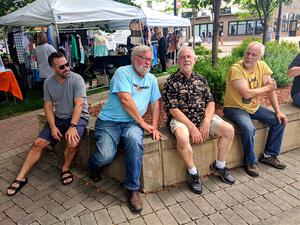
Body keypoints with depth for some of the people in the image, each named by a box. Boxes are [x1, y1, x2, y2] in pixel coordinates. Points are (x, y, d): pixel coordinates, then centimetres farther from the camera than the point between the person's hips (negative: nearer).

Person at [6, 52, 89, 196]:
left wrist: (72, 126, -31)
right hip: (58, 118, 5)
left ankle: (65, 168, 0)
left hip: (78, 117, -4)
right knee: (38, 143, -4)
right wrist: (52, 127, -12)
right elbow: (48, 106, 1)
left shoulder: (77, 79, -15)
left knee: (73, 143, -31)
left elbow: (79, 105, -21)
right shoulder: (48, 82, 0)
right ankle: (21, 177, 10)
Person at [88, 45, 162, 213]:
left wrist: (154, 127, 2)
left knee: (135, 140, -32)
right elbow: (125, 100, -16)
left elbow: (156, 104, 15)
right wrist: (143, 123, -11)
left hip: (132, 123, 3)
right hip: (109, 121, -3)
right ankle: (94, 167, 17)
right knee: (106, 155, -24)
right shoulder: (123, 72, -5)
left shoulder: (151, 79, 15)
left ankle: (133, 189, -16)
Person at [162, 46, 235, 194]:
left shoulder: (201, 80, 12)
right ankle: (192, 172, -9)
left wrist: (206, 122, -11)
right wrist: (192, 127, -19)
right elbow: (173, 109, -12)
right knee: (182, 137, -36)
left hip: (203, 117, 5)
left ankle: (219, 165, 12)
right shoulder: (172, 82, -5)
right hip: (180, 119, -5)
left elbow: (210, 102, 7)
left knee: (229, 130, -11)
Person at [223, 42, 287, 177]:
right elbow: (246, 94, -27)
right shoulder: (236, 69, -21)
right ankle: (250, 162, -6)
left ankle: (269, 156, 15)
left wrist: (278, 112, -7)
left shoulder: (262, 66, -2)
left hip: (254, 107, 7)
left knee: (279, 121, -1)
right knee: (248, 128, -31)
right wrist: (267, 87, -12)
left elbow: (271, 89, -2)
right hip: (235, 108, -7)